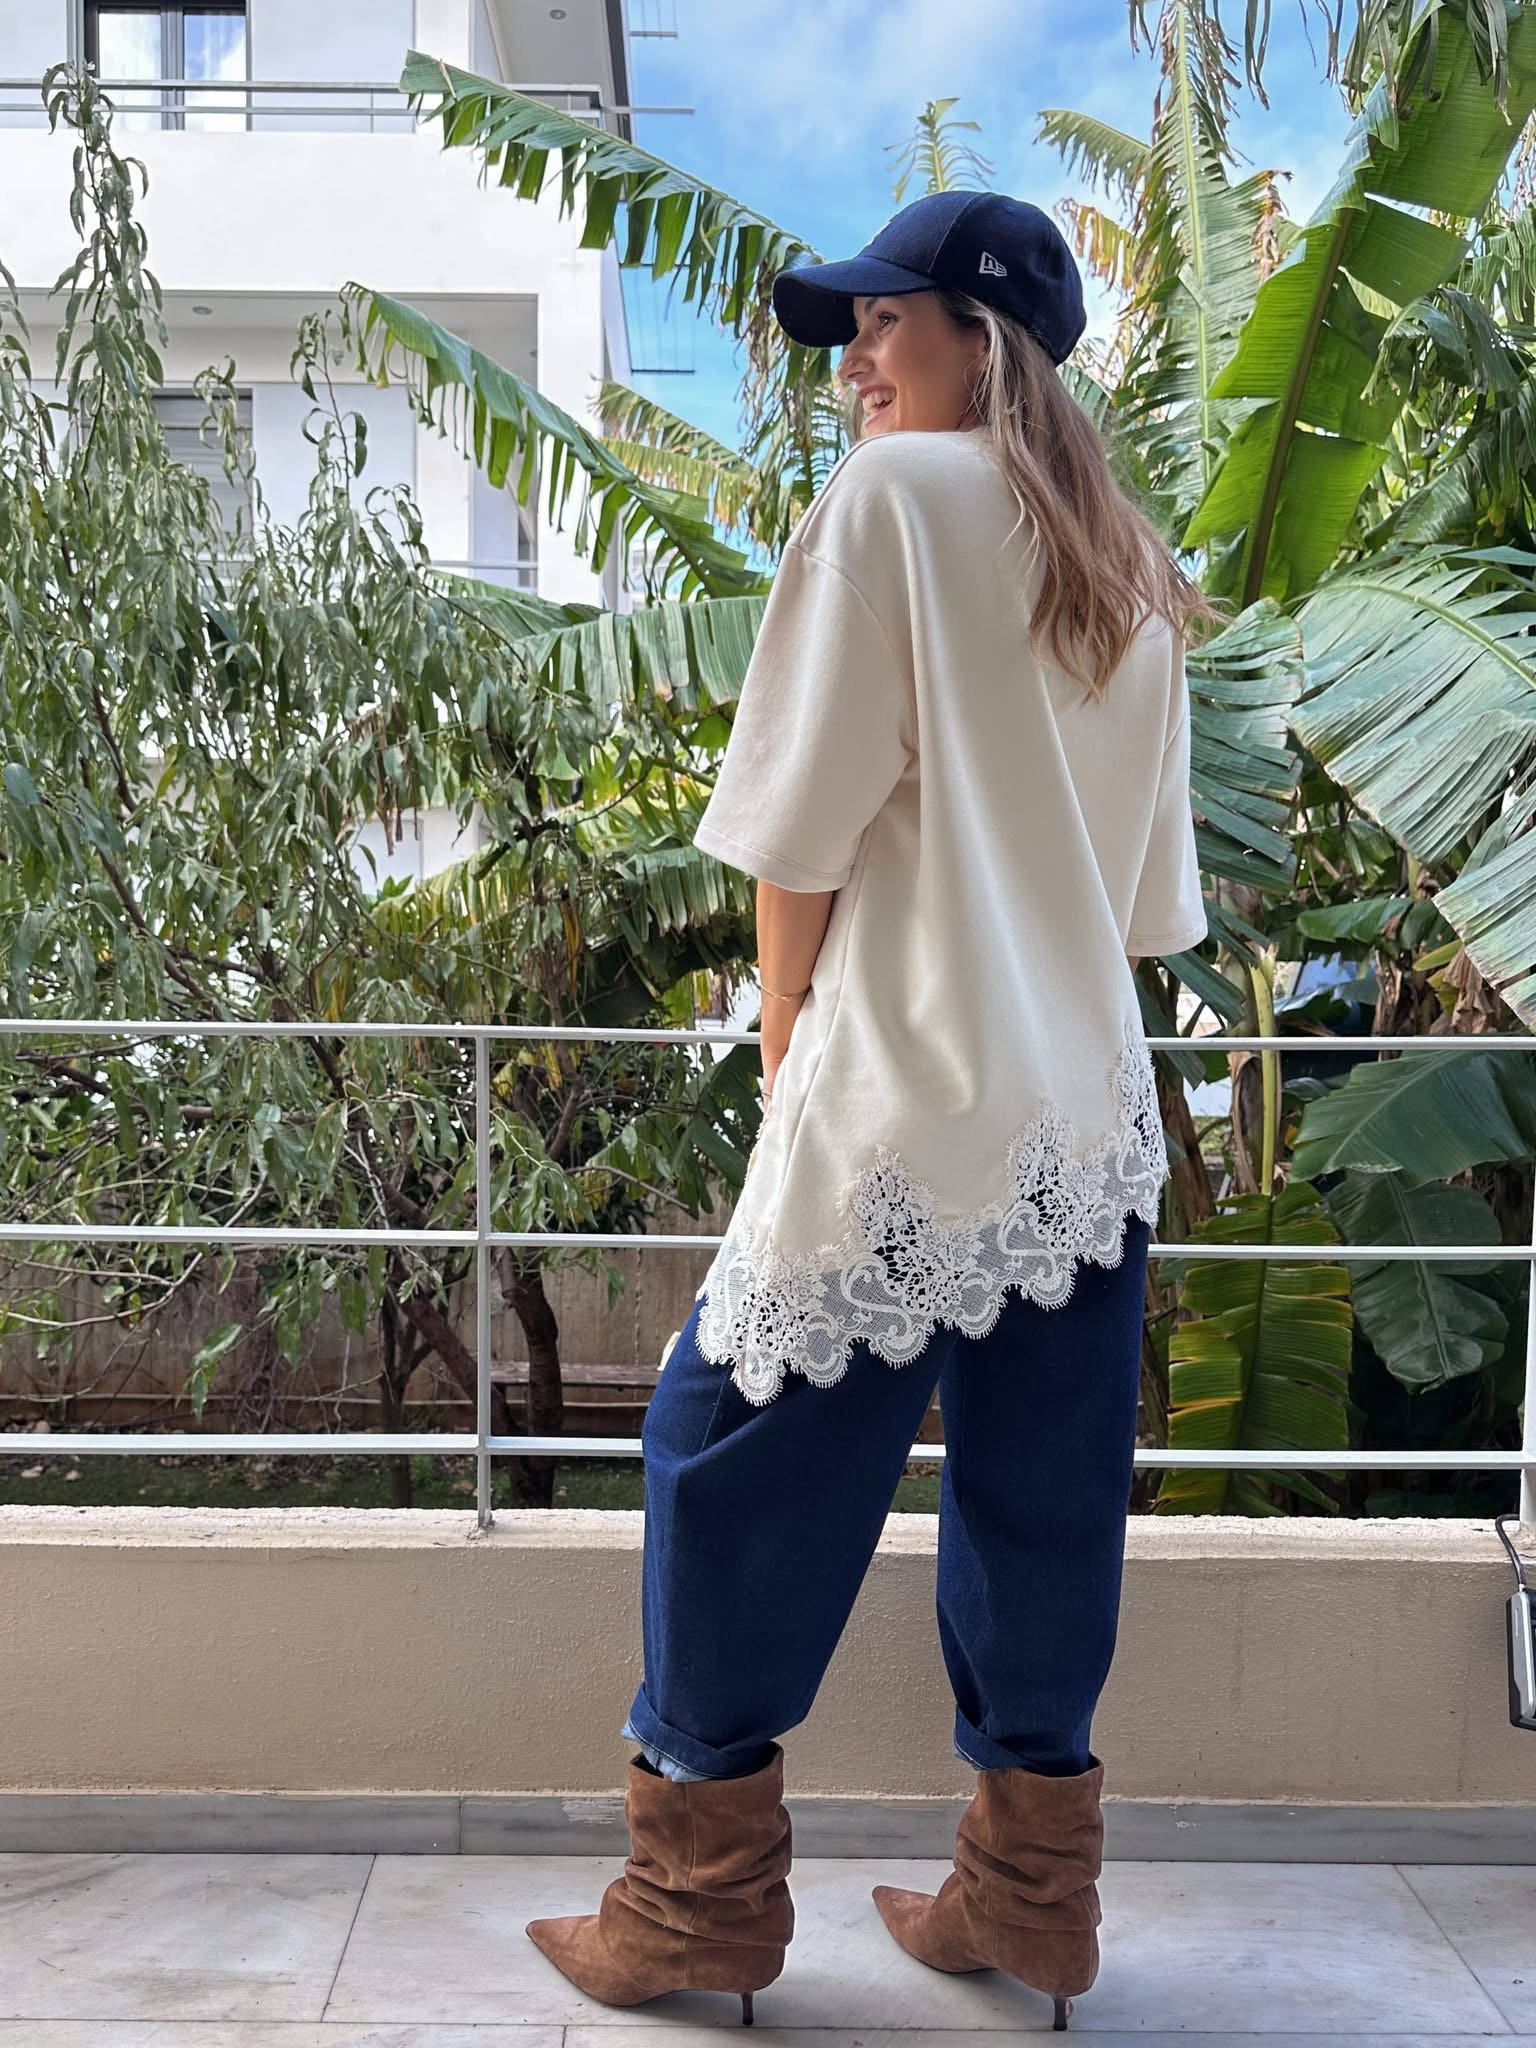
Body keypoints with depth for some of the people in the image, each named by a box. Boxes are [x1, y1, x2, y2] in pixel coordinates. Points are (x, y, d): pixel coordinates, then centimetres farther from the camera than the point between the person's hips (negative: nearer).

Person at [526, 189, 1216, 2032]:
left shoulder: (897, 493, -5)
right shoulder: (1131, 570, 15)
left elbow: (801, 815, -9)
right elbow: (1151, 890, 16)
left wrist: (788, 1027, 4)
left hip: (910, 1115, -8)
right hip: (1095, 1120, 8)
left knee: (738, 1454, 5)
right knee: (1039, 1500, 13)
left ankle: (699, 1896, 16)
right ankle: (1028, 1896, 25)